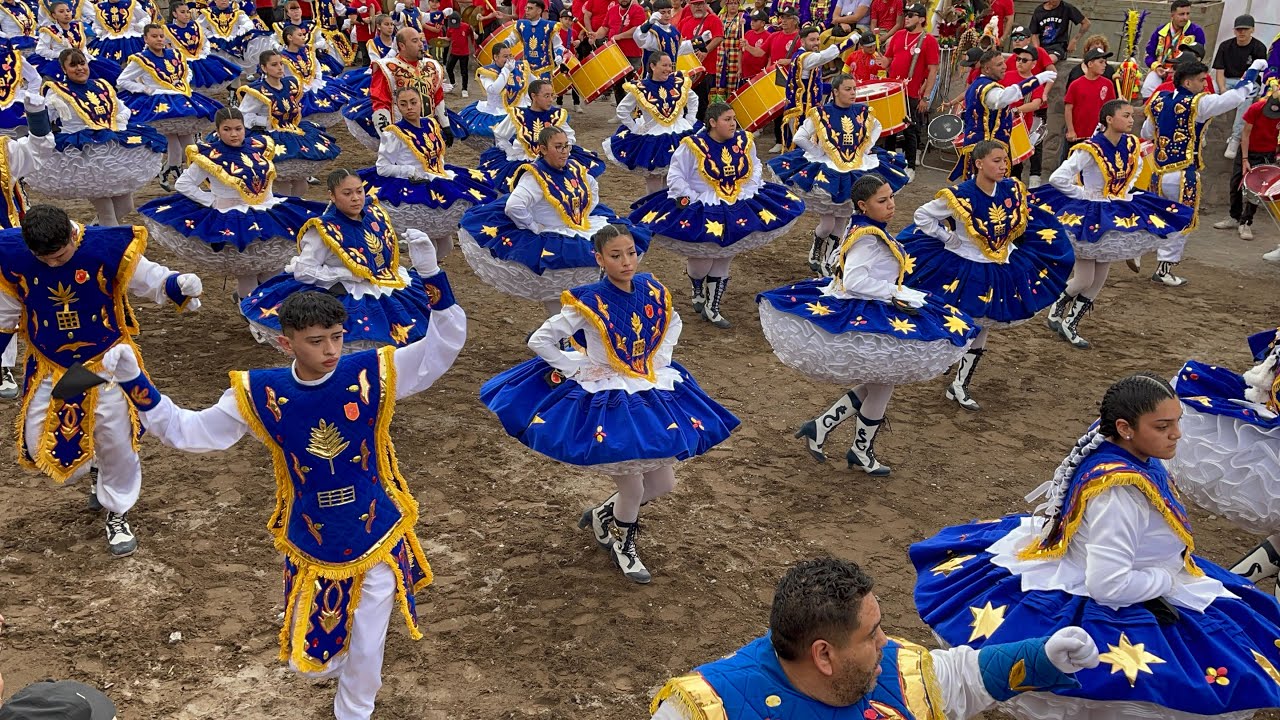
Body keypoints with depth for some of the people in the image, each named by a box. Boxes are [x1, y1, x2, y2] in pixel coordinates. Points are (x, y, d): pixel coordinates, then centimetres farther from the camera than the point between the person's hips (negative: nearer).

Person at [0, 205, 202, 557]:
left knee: (116, 439, 1)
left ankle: (117, 514, 23)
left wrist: (179, 285, -34)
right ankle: (97, 474, 36)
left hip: (106, 360, -3)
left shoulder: (106, 247, -25)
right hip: (49, 364, 3)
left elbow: (150, 279, -14)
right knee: (38, 443, 6)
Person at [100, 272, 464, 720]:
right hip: (311, 547, 1)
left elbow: (442, 346, -19)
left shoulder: (372, 374, -15)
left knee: (366, 655, 13)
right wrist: (134, 384, -16)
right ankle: (338, 655, 52)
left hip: (378, 539, -1)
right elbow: (186, 431, -4)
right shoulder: (260, 395, -11)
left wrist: (431, 277, -33)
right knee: (309, 663, 14)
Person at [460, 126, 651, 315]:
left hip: (584, 231, 8)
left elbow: (592, 187, 27)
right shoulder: (534, 176, -16)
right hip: (555, 240, -8)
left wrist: (585, 216, 15)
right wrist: (535, 228, -20)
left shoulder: (574, 169, 6)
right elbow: (513, 207, -31)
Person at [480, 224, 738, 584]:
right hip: (606, 399, -6)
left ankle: (603, 515, 37)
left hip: (651, 393, 6)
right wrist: (577, 369, -13)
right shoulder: (589, 302, -19)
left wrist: (661, 360, 6)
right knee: (633, 488, -1)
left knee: (663, 484, 12)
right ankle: (622, 542, 31)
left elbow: (673, 323, 18)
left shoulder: (651, 290, -4)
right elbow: (539, 341, -14)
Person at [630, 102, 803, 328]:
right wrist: (688, 200, -16)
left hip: (737, 210, 4)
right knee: (702, 262, 0)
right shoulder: (693, 147, -16)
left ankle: (712, 308, 23)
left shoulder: (745, 142, -3)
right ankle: (698, 292, 36)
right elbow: (676, 177, -9)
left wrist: (748, 192, 1)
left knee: (723, 261, 10)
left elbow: (755, 168, 13)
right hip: (701, 212, -4)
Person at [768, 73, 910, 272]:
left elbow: (877, 127, 18)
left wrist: (865, 149, 6)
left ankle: (829, 260, 25)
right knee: (827, 224, -5)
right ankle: (815, 253, 25)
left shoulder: (862, 112, -2)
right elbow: (799, 138, -11)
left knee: (842, 223, 9)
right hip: (827, 172, -4)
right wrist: (820, 155, -10)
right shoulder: (821, 114, -14)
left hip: (856, 171, 4)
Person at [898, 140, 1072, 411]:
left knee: (982, 329, 11)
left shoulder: (1012, 190, -7)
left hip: (1000, 269, 5)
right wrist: (949, 239, -11)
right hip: (964, 269, -5)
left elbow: (1026, 216, 15)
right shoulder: (961, 196, -20)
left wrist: (1009, 242, 6)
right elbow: (922, 215, -11)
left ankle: (960, 386, 24)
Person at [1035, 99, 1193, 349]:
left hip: (1117, 214, 7)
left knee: (1099, 279, 10)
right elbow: (1058, 178, -26)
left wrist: (1125, 190, 8)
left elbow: (1136, 167, 23)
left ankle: (1071, 324, 22)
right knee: (1084, 280, -3)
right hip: (1090, 215, -7)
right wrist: (1085, 194, -18)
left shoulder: (1131, 145, -1)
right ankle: (1056, 312, 23)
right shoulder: (1090, 150, -22)